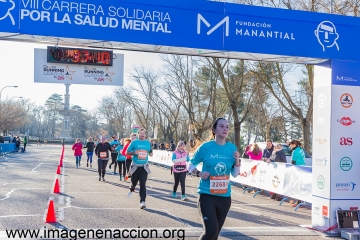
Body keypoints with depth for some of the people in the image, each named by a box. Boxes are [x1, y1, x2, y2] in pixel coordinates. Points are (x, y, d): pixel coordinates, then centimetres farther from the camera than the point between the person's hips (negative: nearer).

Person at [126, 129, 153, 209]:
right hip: (135, 166, 0)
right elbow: (127, 152, 3)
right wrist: (134, 152, -15)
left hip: (144, 167, 1)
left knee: (143, 184, -9)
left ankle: (142, 201, -12)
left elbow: (150, 152, 20)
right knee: (134, 181, 13)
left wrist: (150, 153, -3)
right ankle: (131, 189, 49)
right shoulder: (134, 142, 0)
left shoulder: (148, 143, 8)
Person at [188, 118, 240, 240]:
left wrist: (237, 162, -11)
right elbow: (191, 165, 4)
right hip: (207, 195, -4)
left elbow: (235, 174, 7)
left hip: (225, 196, 4)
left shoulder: (232, 148, 1)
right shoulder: (206, 147, -8)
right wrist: (199, 173, -14)